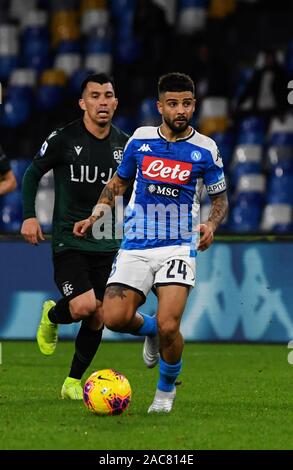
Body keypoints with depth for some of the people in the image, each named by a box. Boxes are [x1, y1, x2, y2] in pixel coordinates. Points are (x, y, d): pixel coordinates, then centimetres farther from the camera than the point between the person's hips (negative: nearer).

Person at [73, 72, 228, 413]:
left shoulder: (205, 149, 0)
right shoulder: (140, 139, 5)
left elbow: (220, 198, 11)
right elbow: (117, 183, 19)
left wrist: (211, 225, -9)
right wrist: (94, 218, 7)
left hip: (178, 247, -2)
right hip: (136, 246, 2)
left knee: (168, 327, -17)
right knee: (114, 318, -14)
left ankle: (166, 388, 13)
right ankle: (150, 330, 23)